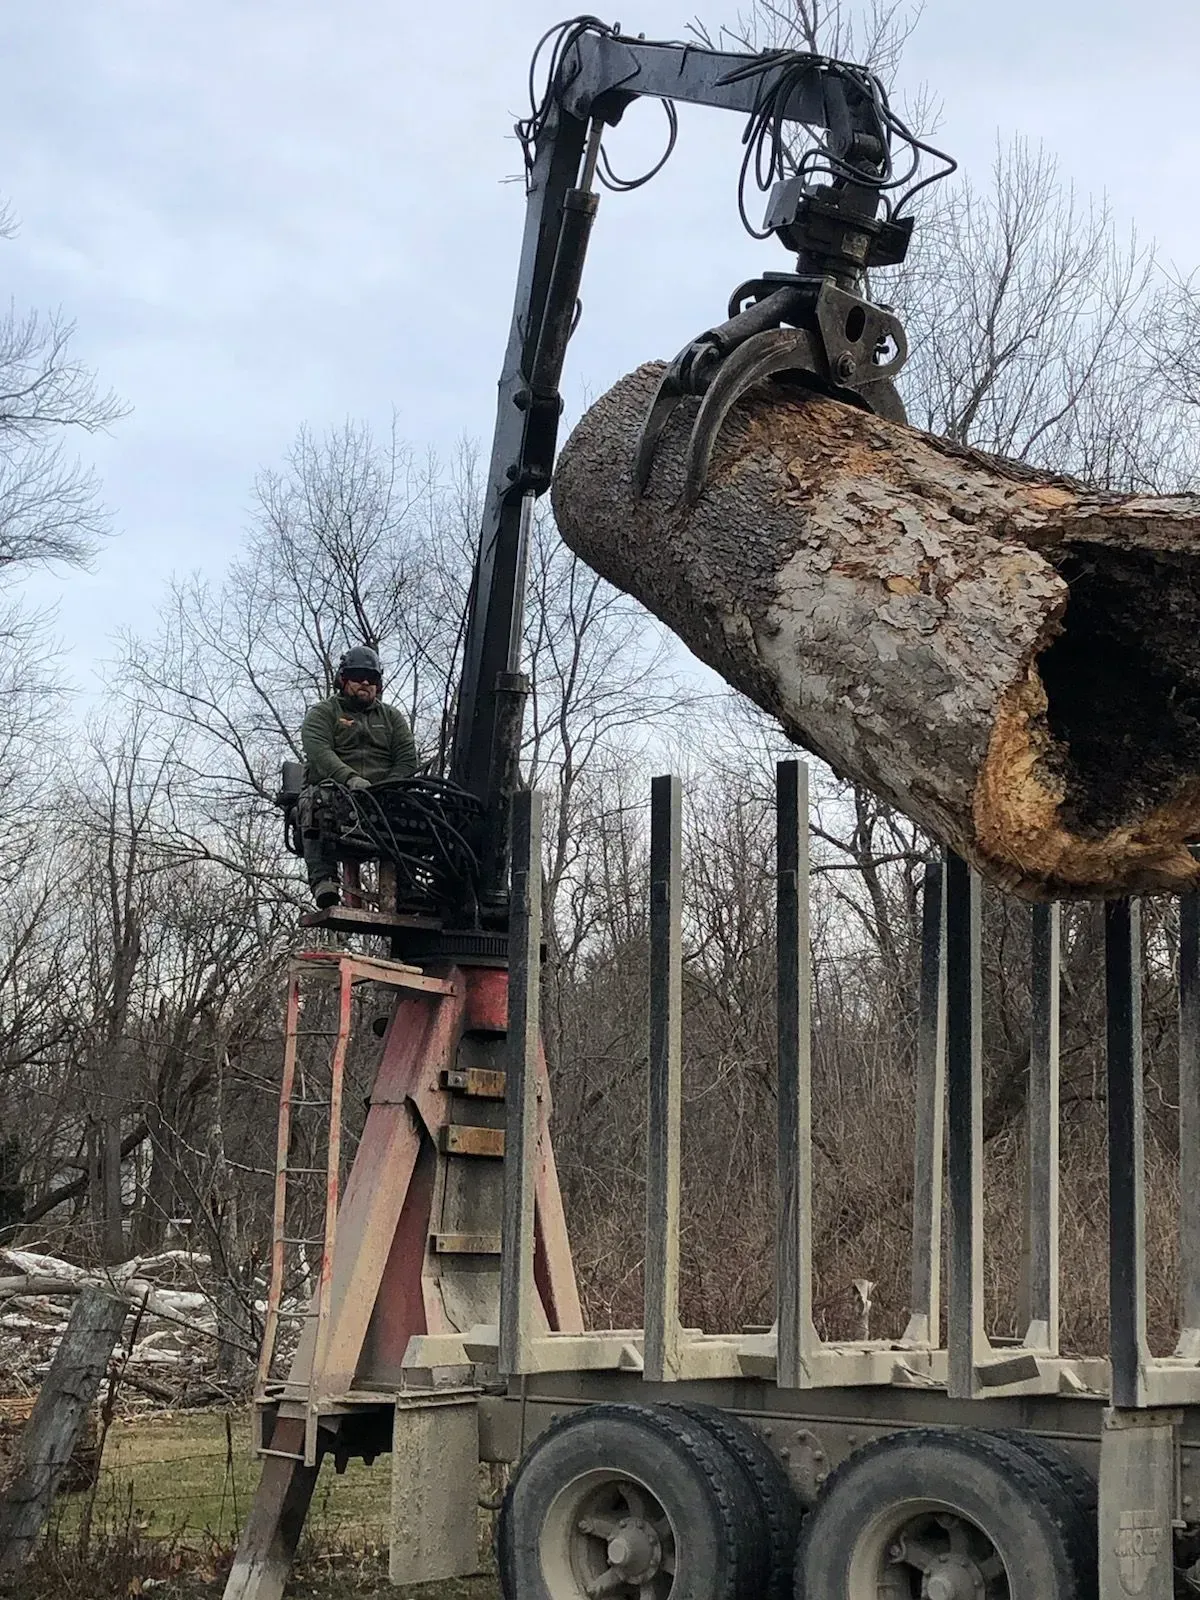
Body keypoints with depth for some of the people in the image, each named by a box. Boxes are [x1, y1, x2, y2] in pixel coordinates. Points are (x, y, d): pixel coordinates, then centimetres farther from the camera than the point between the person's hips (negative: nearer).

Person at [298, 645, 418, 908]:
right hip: (336, 787, -2)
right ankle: (323, 879, -43)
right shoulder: (322, 713, 15)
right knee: (318, 798, -38)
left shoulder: (392, 717, 26)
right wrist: (350, 779, -25)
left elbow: (407, 760, 11)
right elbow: (319, 752, -6)